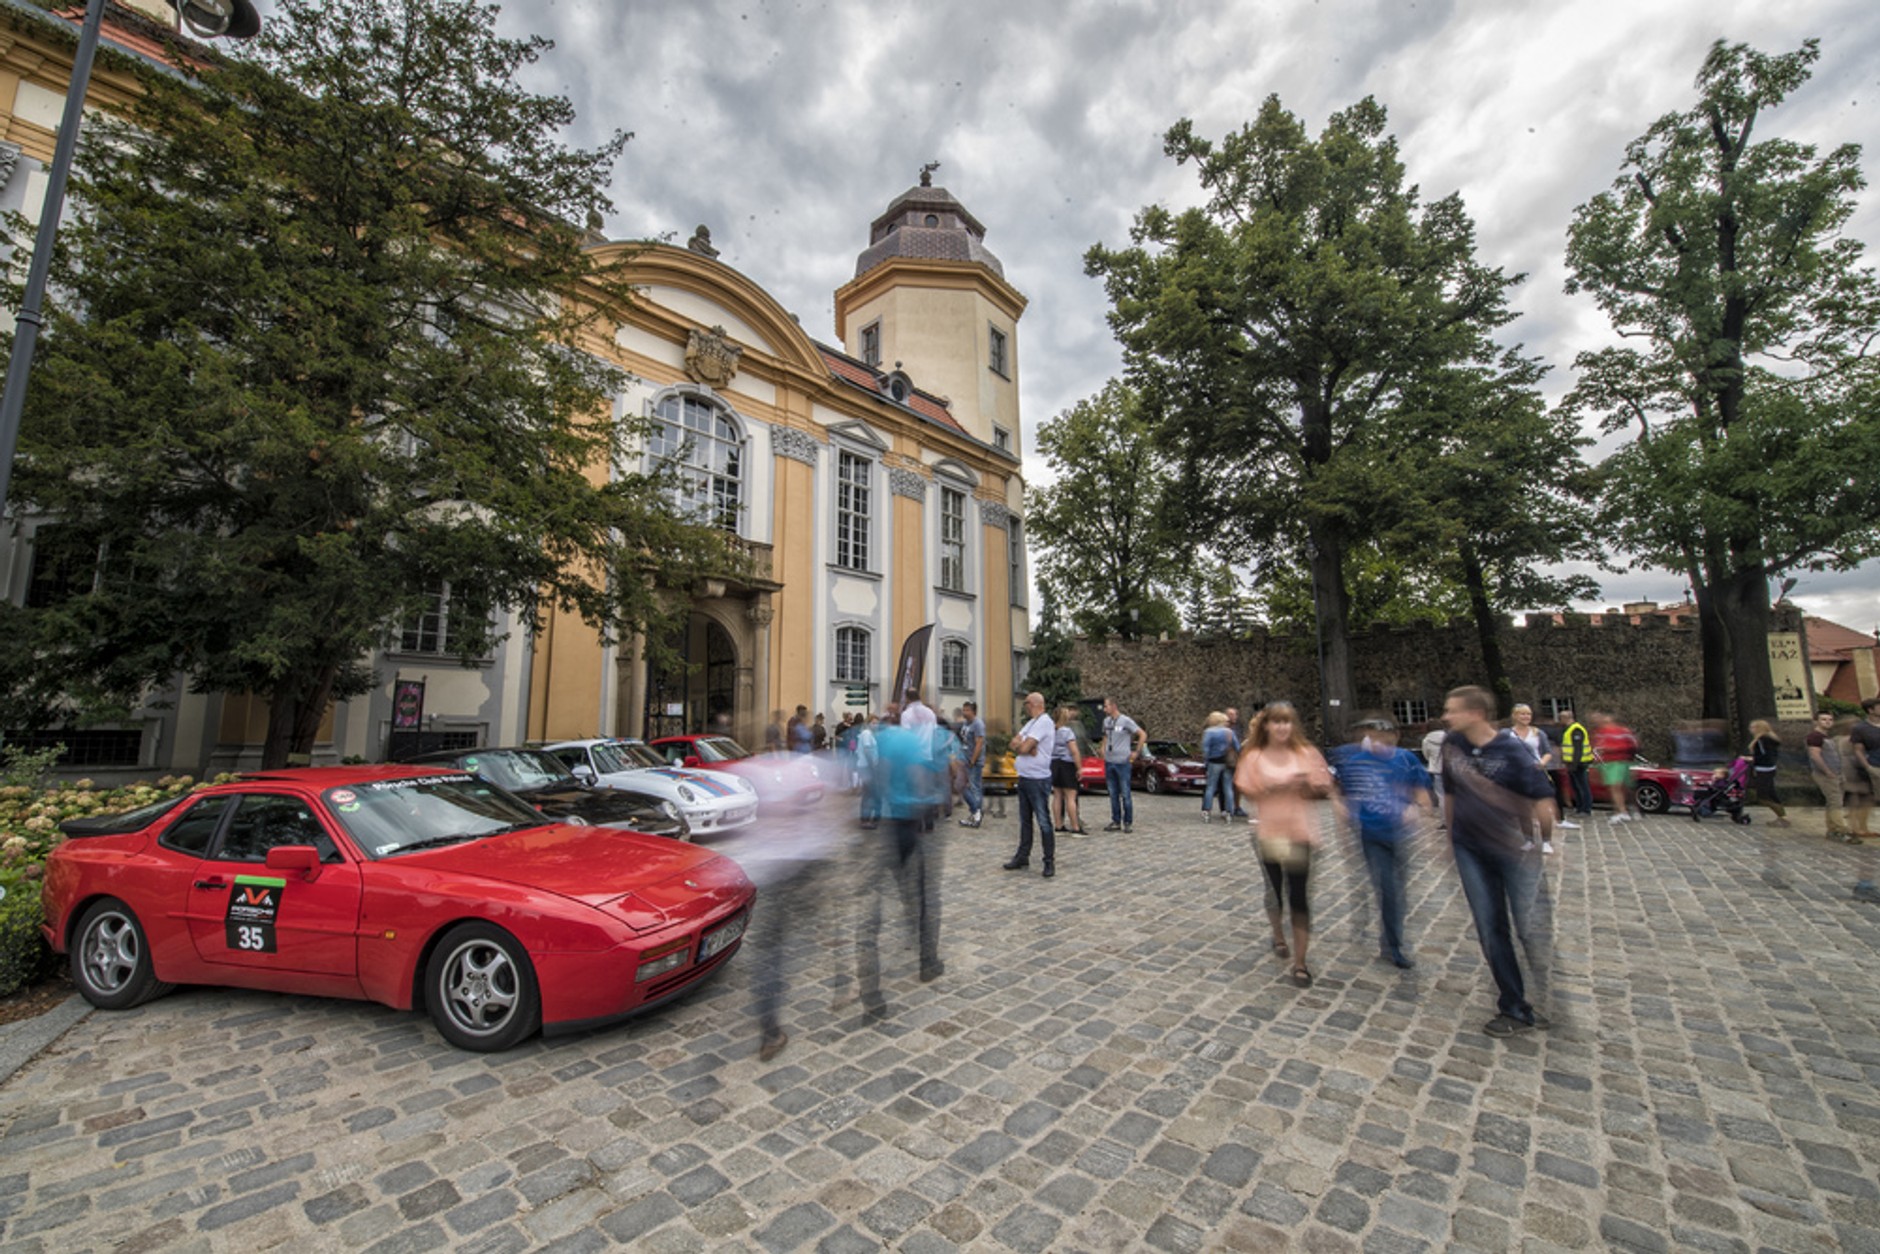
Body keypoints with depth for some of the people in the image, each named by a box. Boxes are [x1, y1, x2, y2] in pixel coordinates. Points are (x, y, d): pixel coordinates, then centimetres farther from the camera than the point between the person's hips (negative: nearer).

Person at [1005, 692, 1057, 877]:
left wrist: (1019, 745, -1)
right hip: (1024, 778, 9)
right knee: (1024, 820, 15)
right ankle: (1022, 857, 24)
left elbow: (1023, 747, -21)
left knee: (1043, 822, -3)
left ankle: (1050, 862, 4)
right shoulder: (1030, 723, 16)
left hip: (1038, 780, -9)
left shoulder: (1044, 722, -15)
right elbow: (1013, 745, 7)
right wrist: (1026, 747, -11)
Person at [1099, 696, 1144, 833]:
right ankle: (1116, 821, 18)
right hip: (1108, 762, 6)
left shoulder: (1126, 721, -9)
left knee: (1125, 794, 0)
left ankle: (1128, 823, 9)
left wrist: (1136, 752, -8)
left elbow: (1143, 735, -8)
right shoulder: (1106, 721, 10)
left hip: (1122, 762, -6)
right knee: (1113, 794, 10)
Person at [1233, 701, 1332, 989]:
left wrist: (1307, 786, -16)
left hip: (1300, 832, 0)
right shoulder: (1254, 756, -4)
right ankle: (1278, 936, 43)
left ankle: (1300, 962, 7)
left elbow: (1324, 786, 4)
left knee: (1298, 896, -1)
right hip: (1268, 832, 0)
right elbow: (1246, 790, -9)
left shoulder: (1306, 753, 0)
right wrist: (1279, 786, -20)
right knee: (1275, 890, 16)